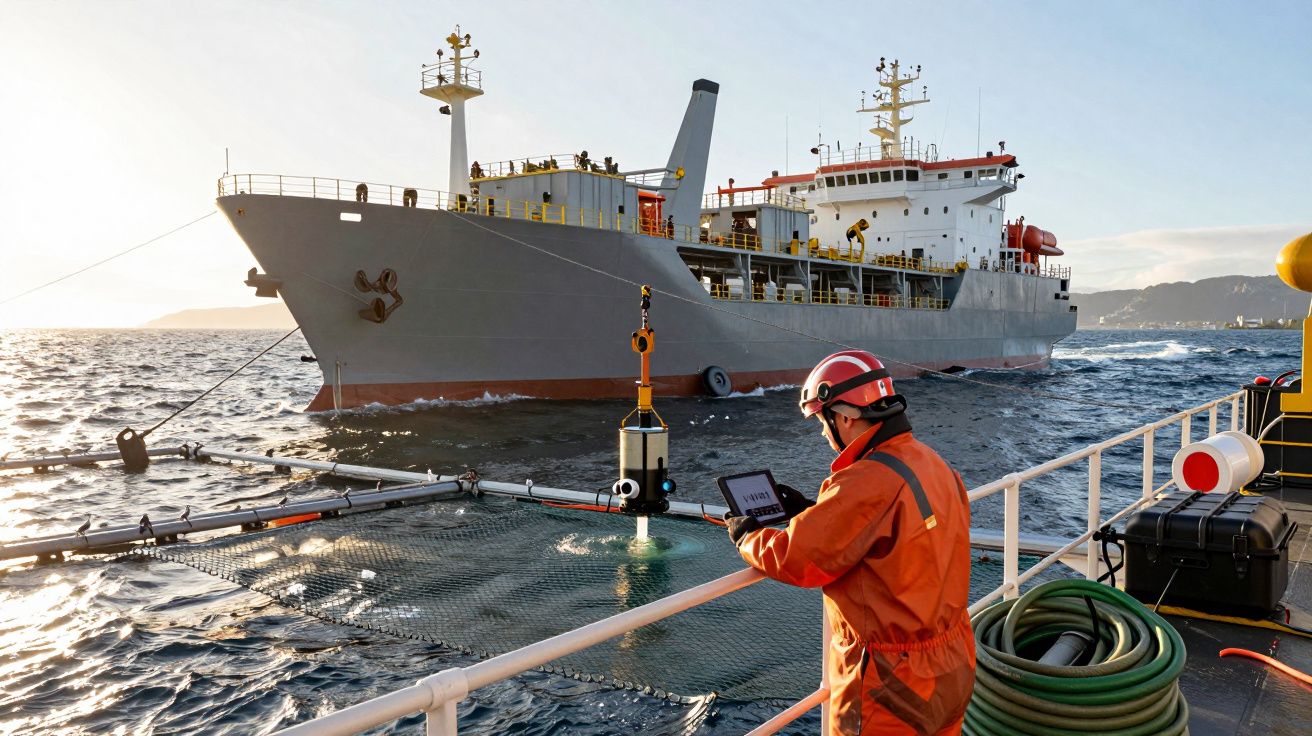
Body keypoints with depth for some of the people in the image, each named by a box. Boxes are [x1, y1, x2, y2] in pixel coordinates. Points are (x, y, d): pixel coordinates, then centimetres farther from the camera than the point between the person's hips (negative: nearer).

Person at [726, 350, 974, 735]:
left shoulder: (869, 483, -27)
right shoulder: (934, 464, 0)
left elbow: (798, 559, -21)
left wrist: (747, 536, -3)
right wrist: (812, 511, 10)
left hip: (894, 686, -8)